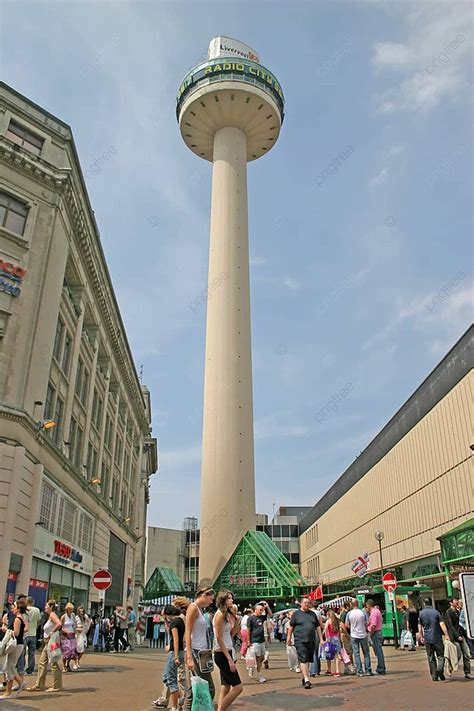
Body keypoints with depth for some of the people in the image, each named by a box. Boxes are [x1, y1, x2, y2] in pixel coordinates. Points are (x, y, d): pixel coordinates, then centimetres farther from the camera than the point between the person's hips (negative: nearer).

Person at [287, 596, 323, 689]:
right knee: (303, 660, -11)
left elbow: (318, 627, 16)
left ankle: (304, 677, 25)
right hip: (300, 641, -5)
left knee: (308, 660, 11)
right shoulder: (296, 614, 0)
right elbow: (291, 627, 3)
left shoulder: (312, 614, 12)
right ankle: (306, 679, -12)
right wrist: (288, 638, 2)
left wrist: (321, 639, 11)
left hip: (311, 641, 5)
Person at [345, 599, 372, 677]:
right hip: (363, 635, 0)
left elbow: (346, 625, 1)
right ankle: (368, 671, 10)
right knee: (366, 653, 11)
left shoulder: (349, 614, -6)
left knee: (356, 653, 5)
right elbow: (366, 624, -2)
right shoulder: (363, 612, -7)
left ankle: (359, 671, 3)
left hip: (354, 636, 0)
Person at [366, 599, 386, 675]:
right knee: (380, 651, 15)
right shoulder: (377, 610, 13)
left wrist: (371, 632, -12)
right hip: (379, 631, 10)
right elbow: (381, 620, 25)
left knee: (378, 652, -4)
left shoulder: (373, 612, -18)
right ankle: (382, 668, 21)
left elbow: (373, 625, -26)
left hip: (375, 633, -10)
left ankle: (380, 669, 0)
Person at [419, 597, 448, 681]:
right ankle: (439, 669, -18)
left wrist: (421, 637, 20)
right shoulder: (436, 612, -5)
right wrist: (446, 635, -5)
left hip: (427, 639, 2)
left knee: (431, 658, 11)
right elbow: (442, 625, -10)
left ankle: (434, 676, 10)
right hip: (437, 638, -2)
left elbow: (420, 627, 9)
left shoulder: (421, 613, 3)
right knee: (440, 656, 6)